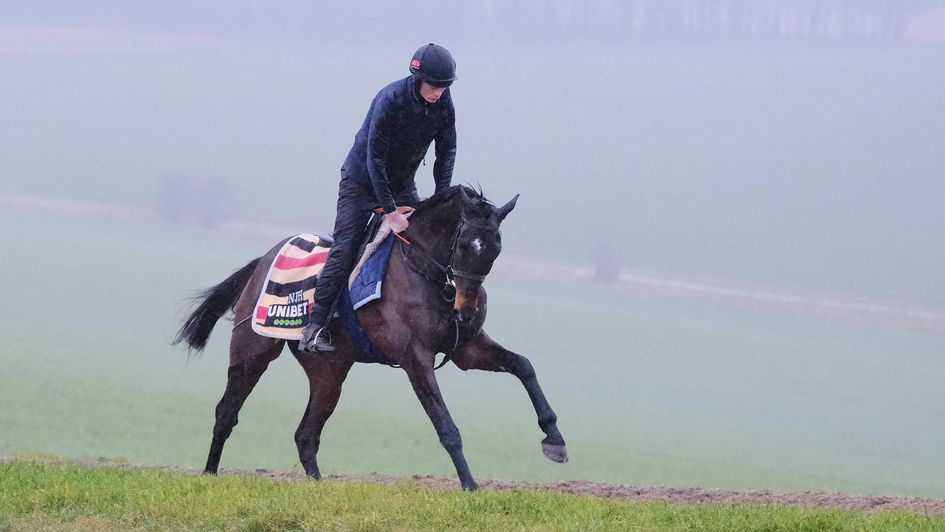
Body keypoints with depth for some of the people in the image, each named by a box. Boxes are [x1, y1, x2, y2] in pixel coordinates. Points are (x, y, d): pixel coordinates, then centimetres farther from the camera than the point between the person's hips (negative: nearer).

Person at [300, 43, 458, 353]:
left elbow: (447, 152, -3)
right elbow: (375, 157, -29)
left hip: (403, 186, 6)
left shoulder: (444, 104, -11)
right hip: (362, 181, -6)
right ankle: (314, 329, -18)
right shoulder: (390, 100, -29)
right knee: (345, 249, -15)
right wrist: (390, 211, -31)